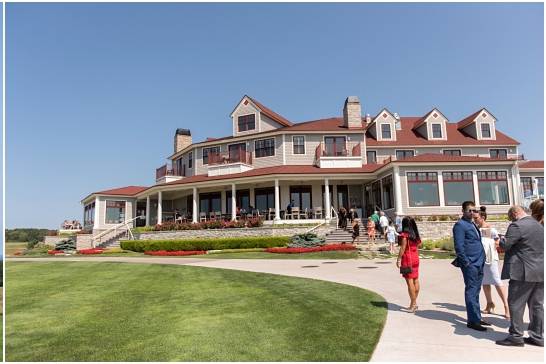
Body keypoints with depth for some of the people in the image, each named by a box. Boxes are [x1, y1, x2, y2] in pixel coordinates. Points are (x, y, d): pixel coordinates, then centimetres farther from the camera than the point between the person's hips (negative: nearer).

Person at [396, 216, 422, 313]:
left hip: (407, 259, -8)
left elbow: (403, 248, -14)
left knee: (410, 281, -4)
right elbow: (417, 247, 12)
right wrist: (416, 257, 19)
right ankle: (414, 303, 21)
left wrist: (399, 259, -9)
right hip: (415, 258, 8)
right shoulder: (416, 235, 9)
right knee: (416, 280, 11)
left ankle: (413, 304, -2)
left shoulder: (405, 234, -13)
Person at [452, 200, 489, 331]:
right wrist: (466, 262, -18)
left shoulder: (472, 224, 19)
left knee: (475, 291, 15)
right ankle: (473, 320, 1)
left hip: (479, 263, 9)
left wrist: (482, 261, 15)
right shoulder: (460, 225, -9)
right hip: (470, 264, -9)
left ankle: (476, 318, 24)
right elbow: (459, 246, -15)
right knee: (471, 291, -4)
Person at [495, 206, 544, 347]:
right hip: (540, 272, 9)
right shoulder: (540, 226, 14)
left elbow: (505, 244, -18)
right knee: (537, 305, 14)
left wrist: (501, 239, 4)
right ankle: (537, 336, 20)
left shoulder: (517, 226, -14)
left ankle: (516, 336, 2)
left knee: (515, 304, -1)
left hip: (523, 272, -9)